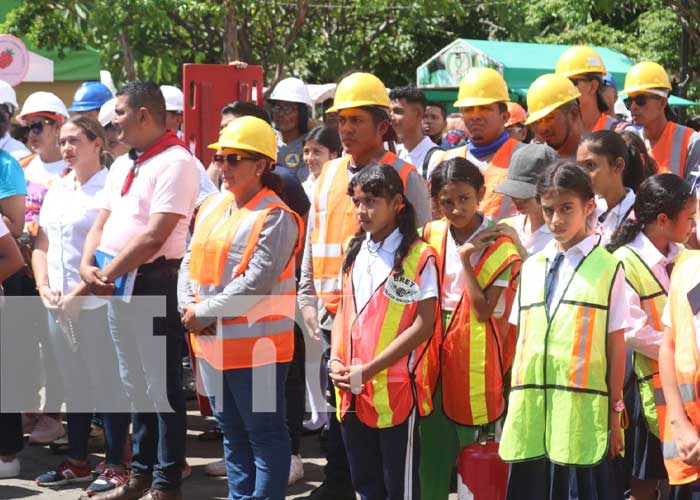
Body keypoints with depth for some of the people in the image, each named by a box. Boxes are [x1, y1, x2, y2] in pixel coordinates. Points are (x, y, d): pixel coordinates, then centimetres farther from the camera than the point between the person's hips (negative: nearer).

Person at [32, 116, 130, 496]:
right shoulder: (56, 190, 14)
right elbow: (41, 245, 16)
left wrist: (79, 294, -17)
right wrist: (44, 287, 0)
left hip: (96, 303, -7)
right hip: (58, 304, 7)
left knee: (108, 384, -1)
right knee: (73, 383, 14)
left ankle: (115, 465, 5)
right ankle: (77, 461, 23)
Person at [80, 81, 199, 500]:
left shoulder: (176, 162, -14)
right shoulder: (122, 165, 15)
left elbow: (155, 235, -20)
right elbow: (102, 222, 16)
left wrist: (108, 273, -14)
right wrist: (89, 265, -3)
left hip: (156, 282, -9)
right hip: (118, 282, 9)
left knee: (162, 386, -1)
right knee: (135, 384, 16)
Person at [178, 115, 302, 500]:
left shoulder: (275, 218, -14)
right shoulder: (213, 209, 13)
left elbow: (255, 283, -21)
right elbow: (190, 262, 13)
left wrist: (204, 313, -16)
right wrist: (187, 307, -4)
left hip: (255, 344, -9)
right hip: (211, 343, 9)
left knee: (264, 433, 0)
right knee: (232, 432, 18)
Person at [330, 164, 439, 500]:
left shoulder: (419, 257, -9)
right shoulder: (355, 252, 11)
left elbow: (424, 324, -13)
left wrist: (369, 370, -16)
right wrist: (336, 360, 0)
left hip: (396, 390, -6)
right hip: (352, 391, 7)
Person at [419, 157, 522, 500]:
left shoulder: (498, 246, -9)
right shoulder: (432, 235, 5)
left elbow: (484, 310, -16)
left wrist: (465, 259, -17)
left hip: (475, 352, -4)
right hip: (436, 347, 4)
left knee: (474, 443, 2)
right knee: (433, 442, 10)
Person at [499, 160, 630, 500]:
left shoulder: (608, 268, 0)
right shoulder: (531, 268, 13)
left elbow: (616, 345, 0)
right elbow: (521, 341, 14)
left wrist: (616, 411, -2)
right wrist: (515, 404, 9)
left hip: (583, 416, -4)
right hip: (529, 414, 4)